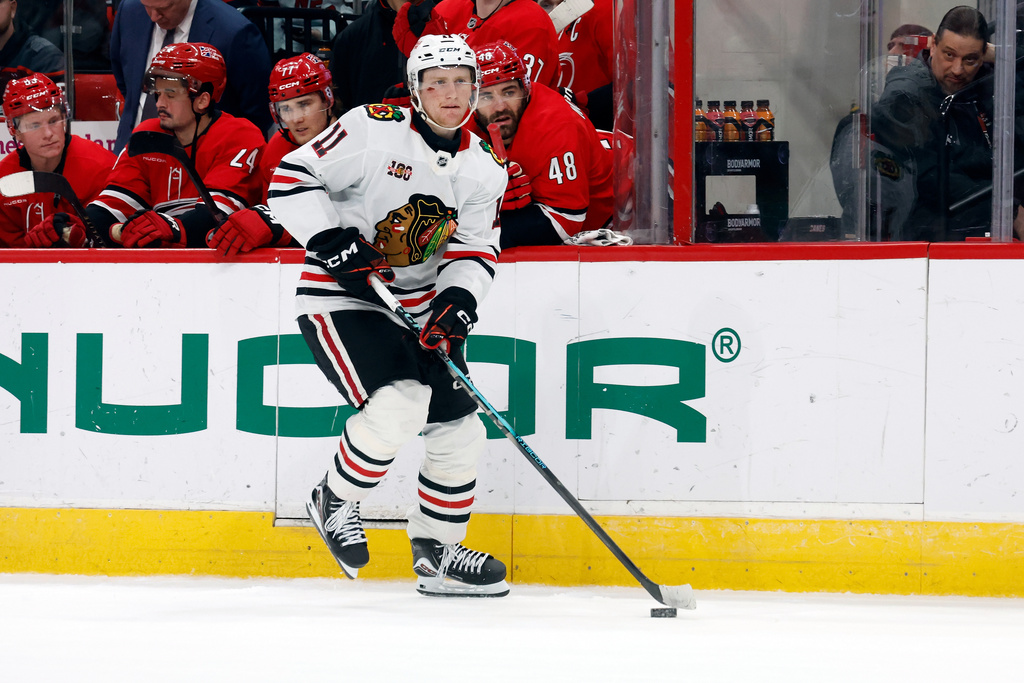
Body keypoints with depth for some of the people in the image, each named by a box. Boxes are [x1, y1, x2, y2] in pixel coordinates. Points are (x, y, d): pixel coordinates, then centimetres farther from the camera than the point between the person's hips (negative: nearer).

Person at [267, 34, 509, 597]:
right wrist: (330, 239, -25)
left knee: (459, 424, 5)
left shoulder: (483, 167, 3)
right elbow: (292, 177, -14)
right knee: (399, 402, -27)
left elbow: (475, 248, 4)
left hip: (416, 308, 7)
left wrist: (459, 297, -15)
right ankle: (335, 502, -1)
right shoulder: (374, 131, -15)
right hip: (339, 295, -7)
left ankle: (437, 554, 22)